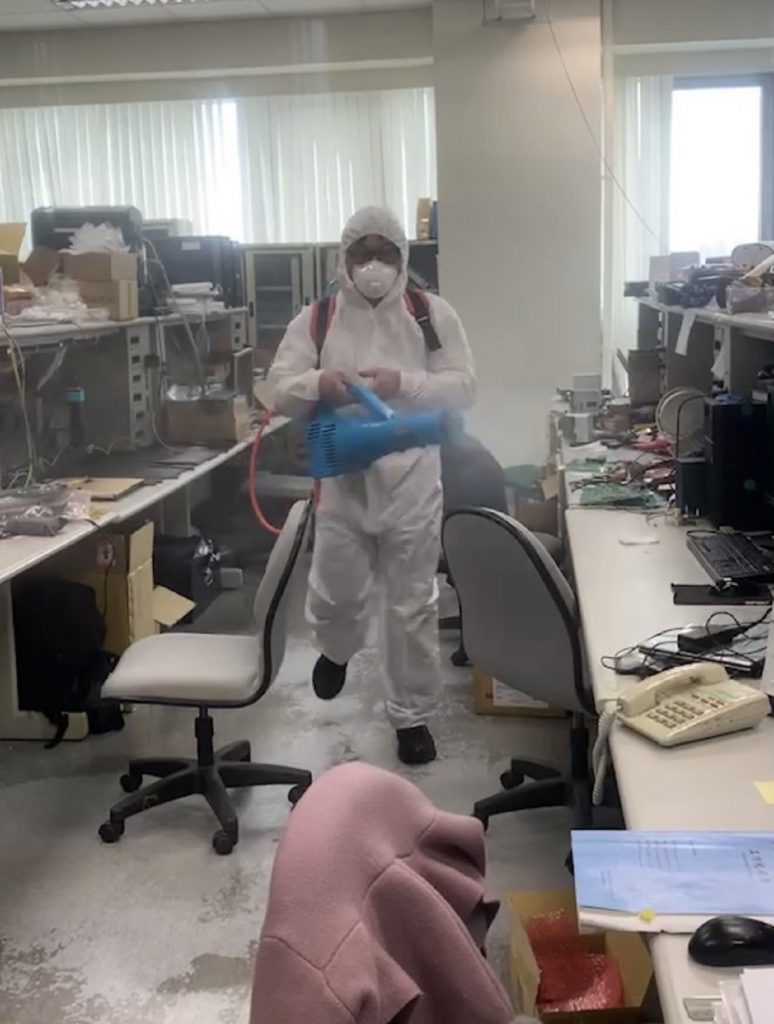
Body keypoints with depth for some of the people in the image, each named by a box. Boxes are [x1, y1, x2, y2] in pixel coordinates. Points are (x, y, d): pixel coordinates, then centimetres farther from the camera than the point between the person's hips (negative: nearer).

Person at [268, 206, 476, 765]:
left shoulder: (432, 313, 0)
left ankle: (412, 714, 23)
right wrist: (318, 384, -23)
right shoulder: (317, 318, 3)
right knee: (334, 593, 12)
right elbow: (279, 390, 0)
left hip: (412, 482, -1)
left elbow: (464, 386, -5)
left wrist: (403, 383, -20)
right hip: (341, 481, 1)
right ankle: (337, 650, 49)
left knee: (412, 603, 7)